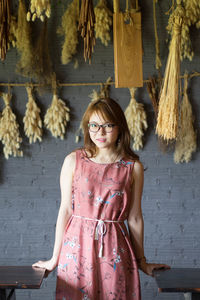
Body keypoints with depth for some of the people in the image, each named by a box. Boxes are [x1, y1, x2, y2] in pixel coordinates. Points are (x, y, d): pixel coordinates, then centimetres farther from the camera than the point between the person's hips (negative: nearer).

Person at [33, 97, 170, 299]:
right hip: (77, 247, 0)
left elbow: (134, 218, 5)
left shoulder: (133, 167, -1)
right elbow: (65, 209, 2)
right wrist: (55, 258, 5)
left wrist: (141, 261, 10)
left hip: (114, 249, 0)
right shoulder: (73, 161, -1)